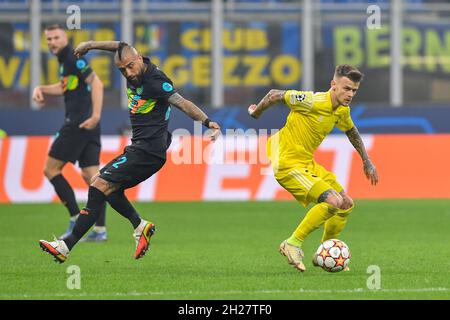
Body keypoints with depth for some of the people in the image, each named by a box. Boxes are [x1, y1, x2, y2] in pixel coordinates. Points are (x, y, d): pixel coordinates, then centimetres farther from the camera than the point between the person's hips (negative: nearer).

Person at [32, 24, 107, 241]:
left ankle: (76, 219, -5)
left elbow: (96, 83, -20)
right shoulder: (65, 60, 18)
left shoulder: (74, 58, -11)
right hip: (87, 126, 9)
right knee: (91, 175, 5)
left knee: (51, 169, -2)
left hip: (78, 124, -9)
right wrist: (41, 89, 17)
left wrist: (96, 115, -29)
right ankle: (100, 229, 0)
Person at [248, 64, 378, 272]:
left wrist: (367, 162, 29)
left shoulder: (342, 111, 4)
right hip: (287, 164, -9)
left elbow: (351, 132, 27)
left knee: (346, 205, 10)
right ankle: (293, 244, -12)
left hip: (308, 164, 9)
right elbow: (275, 95, -10)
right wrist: (255, 113, 8)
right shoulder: (313, 101, -22)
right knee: (333, 201, -22)